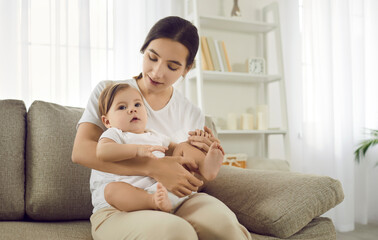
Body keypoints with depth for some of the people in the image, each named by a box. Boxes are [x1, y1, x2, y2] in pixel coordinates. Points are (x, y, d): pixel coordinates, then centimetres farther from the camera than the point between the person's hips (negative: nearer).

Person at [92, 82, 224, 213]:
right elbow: (102, 151, -19)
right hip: (131, 193, -6)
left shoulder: (155, 136, 24)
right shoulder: (114, 134, 2)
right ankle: (154, 202, -58)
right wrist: (137, 149, -30)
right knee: (112, 188, -38)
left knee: (183, 147, 10)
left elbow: (173, 148, 34)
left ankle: (205, 167, -18)